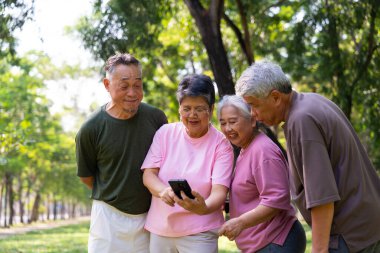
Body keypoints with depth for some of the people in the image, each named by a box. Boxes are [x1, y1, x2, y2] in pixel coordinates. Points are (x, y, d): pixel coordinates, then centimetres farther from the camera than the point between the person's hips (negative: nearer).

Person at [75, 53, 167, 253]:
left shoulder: (156, 118, -5)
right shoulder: (91, 129, -11)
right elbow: (85, 176, 3)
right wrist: (112, 195, 5)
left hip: (150, 216, 2)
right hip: (109, 216, -2)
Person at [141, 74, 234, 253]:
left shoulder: (220, 144, -5)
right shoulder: (165, 133, 2)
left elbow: (219, 191, -13)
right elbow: (148, 174, -2)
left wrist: (204, 208, -35)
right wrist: (163, 191, -24)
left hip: (199, 233, -2)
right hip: (160, 229, 3)